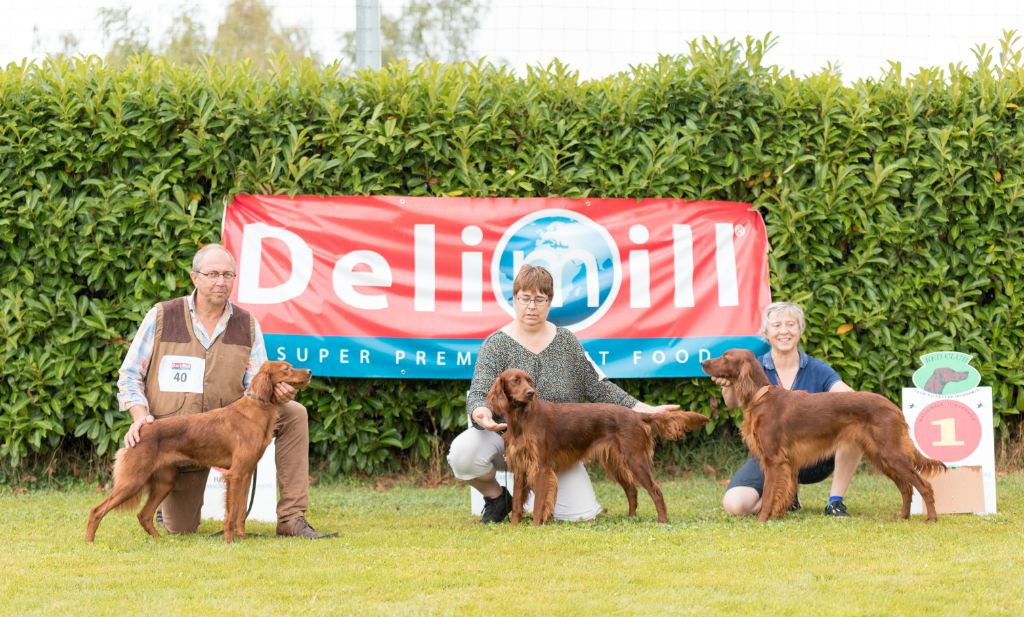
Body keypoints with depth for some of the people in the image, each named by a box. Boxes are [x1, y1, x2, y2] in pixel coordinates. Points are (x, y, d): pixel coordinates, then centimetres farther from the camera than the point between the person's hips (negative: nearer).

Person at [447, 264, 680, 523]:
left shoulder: (567, 342, 6)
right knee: (463, 453, -34)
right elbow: (478, 394, -15)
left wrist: (647, 411, -1)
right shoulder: (497, 344, -5)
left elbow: (598, 388, 7)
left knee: (582, 513, -17)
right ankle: (496, 497, -1)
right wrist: (481, 412, -40)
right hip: (505, 437, -2)